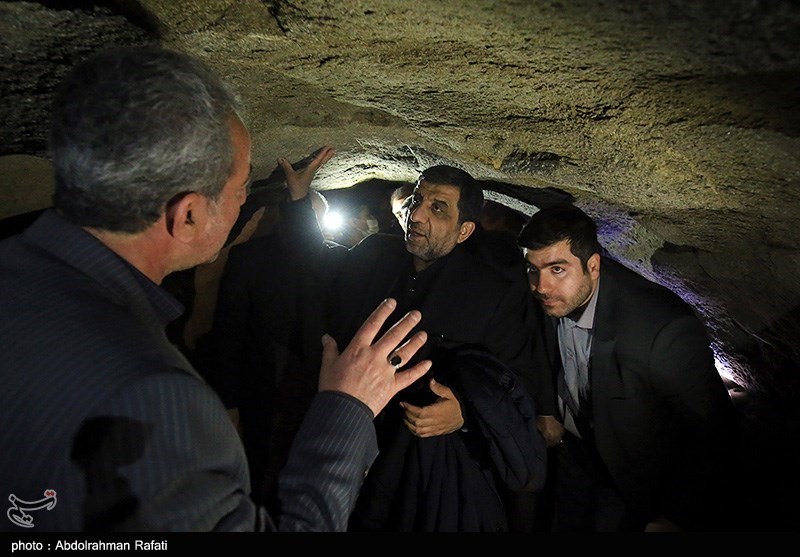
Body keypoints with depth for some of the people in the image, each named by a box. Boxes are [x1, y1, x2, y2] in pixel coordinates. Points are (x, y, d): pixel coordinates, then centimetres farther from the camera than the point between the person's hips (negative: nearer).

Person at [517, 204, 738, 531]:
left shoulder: (665, 329, -38)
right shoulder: (551, 301, -19)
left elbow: (713, 432, -25)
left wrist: (675, 518, -21)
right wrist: (547, 410, -2)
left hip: (634, 479, -5)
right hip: (574, 452, 5)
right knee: (565, 523, 25)